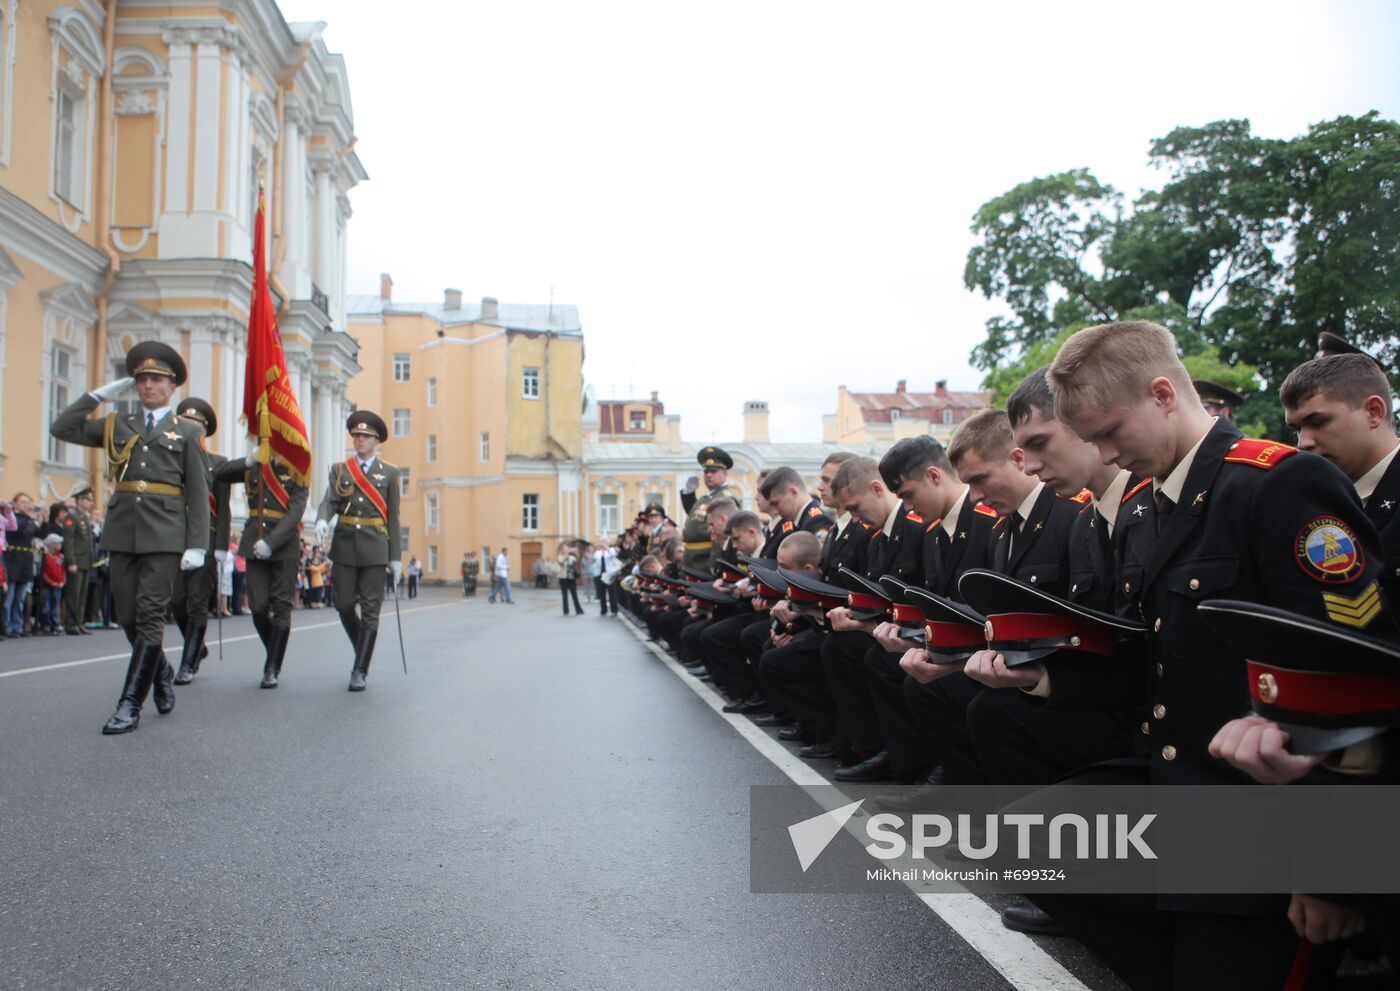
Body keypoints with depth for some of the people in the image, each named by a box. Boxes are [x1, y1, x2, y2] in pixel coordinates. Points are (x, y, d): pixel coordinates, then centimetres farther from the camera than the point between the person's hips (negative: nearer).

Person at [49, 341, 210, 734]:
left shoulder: (187, 432, 8)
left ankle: (130, 706, -3)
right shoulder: (117, 425, 17)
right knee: (128, 617, 7)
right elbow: (62, 428, 11)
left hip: (165, 535, -3)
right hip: (123, 532, 4)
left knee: (150, 617, -7)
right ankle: (162, 673, 32)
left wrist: (197, 545, -5)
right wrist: (99, 395, 9)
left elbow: (198, 493, 3)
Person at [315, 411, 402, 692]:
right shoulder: (340, 469, 11)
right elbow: (329, 501, -2)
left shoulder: (389, 473, 7)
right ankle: (363, 648, 28)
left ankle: (359, 671, -1)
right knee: (344, 604, 2)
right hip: (345, 545, 2)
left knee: (370, 610, -4)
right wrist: (322, 520, -25)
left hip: (375, 548, -2)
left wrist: (395, 557, 2)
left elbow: (393, 517, 5)